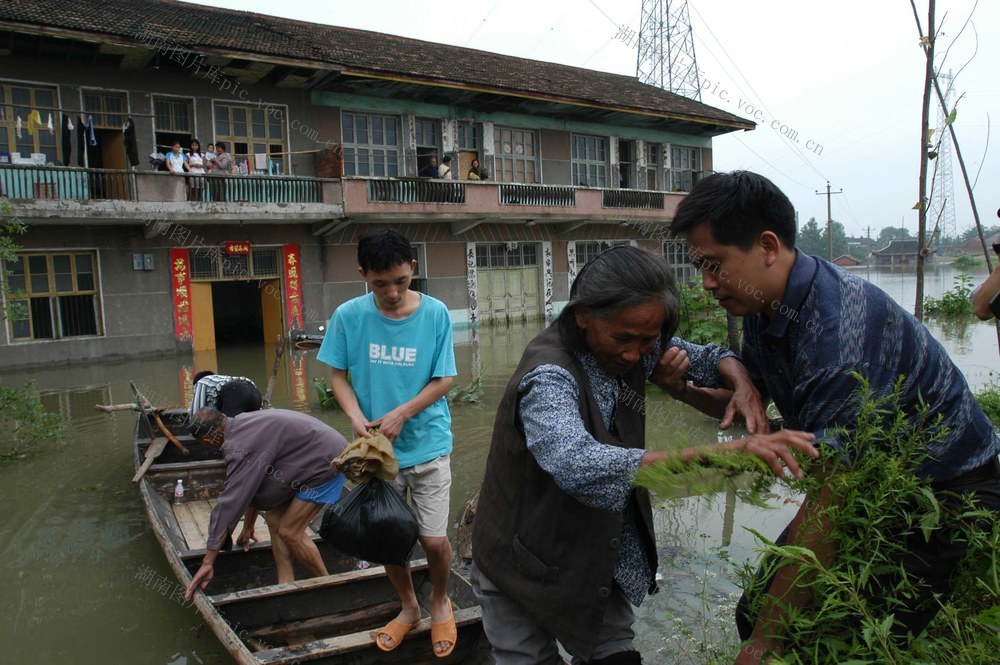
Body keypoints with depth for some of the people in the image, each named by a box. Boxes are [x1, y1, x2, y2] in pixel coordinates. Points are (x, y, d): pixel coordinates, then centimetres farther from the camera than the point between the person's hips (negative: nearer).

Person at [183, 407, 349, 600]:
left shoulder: (241, 447, -25)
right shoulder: (243, 426, 6)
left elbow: (230, 503, -25)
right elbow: (251, 486, 18)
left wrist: (207, 562, -20)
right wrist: (248, 526, 29)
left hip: (327, 461, -10)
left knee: (289, 531, -6)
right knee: (273, 518, 9)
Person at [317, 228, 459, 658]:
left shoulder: (435, 313, -12)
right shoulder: (348, 316, -10)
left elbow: (444, 380, -7)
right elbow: (337, 375, 0)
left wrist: (402, 413, -20)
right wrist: (357, 417, -17)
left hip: (427, 444, -1)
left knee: (434, 540, 2)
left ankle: (440, 602, 35)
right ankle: (408, 608, 41)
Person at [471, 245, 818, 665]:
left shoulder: (632, 345, -9)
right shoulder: (549, 377, -32)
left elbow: (706, 357, 7)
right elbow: (580, 465, -50)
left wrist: (742, 385, -16)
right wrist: (719, 455, -54)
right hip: (528, 568, -6)